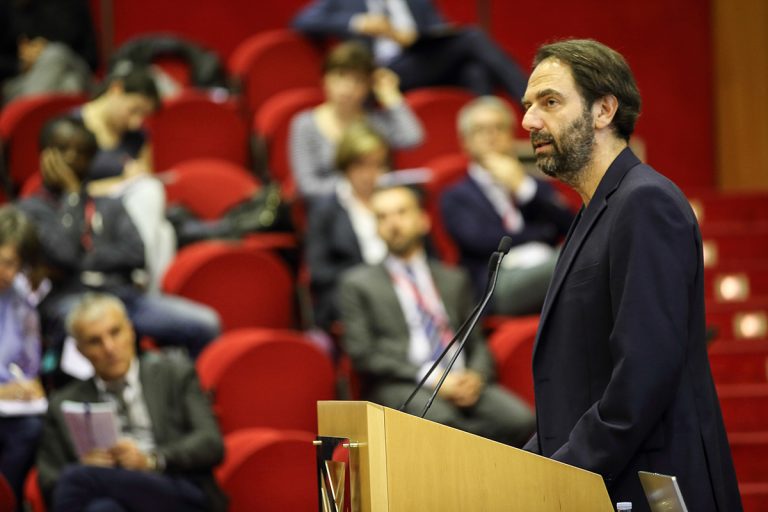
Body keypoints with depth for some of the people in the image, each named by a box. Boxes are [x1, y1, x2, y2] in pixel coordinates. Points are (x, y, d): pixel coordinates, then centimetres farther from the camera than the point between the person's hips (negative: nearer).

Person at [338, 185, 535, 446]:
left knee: (520, 420, -29)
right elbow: (362, 354, 3)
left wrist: (476, 376, -4)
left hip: (462, 384, 3)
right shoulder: (358, 284, 15)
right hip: (399, 387, -3)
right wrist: (430, 378, -10)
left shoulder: (454, 279, 26)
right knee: (439, 419, -40)